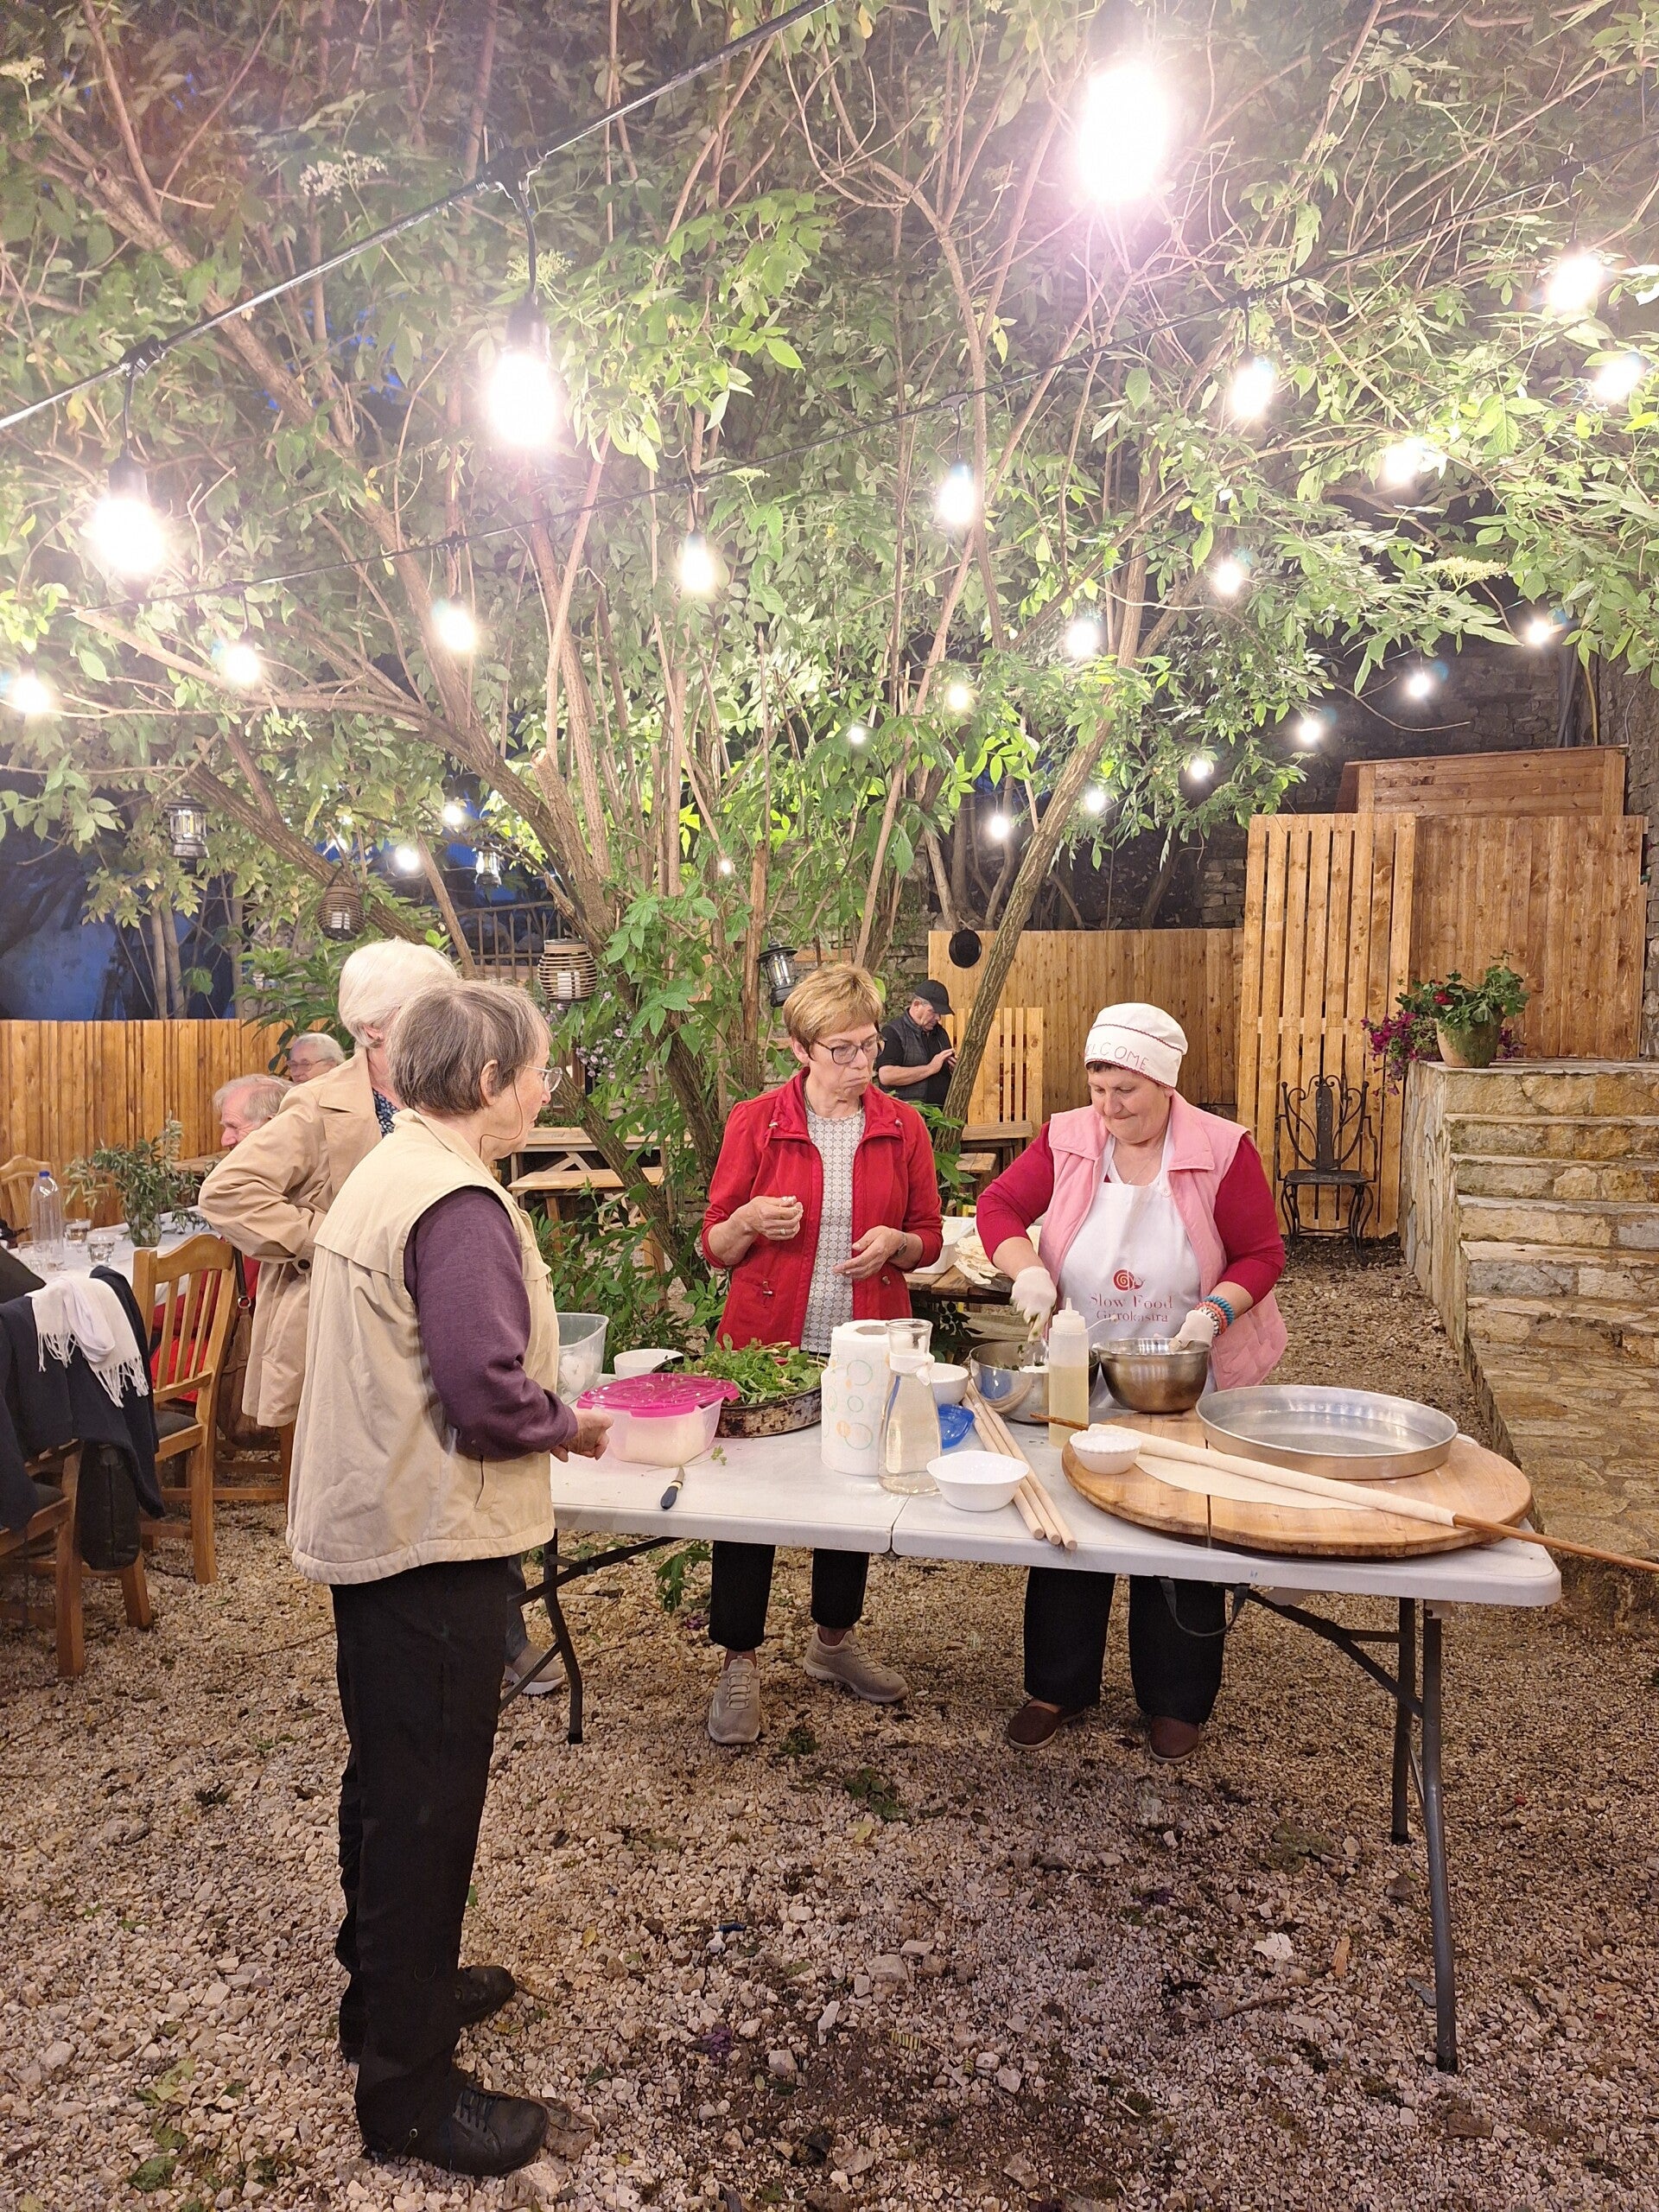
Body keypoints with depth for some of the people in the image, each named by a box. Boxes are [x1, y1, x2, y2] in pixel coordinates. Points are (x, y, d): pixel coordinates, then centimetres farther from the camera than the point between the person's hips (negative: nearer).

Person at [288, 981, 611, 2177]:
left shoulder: (386, 1173, 9)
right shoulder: (458, 1205, -23)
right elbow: (489, 1394, -28)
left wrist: (539, 1415, 10)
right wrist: (569, 1424, -9)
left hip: (371, 1525, 10)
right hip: (434, 1544, -10)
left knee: (389, 1777, 24)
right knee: (427, 1802, 5)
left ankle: (391, 1985, 44)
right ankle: (410, 2089, 22)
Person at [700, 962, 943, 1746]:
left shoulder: (903, 1128, 1)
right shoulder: (755, 1122, -6)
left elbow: (929, 1236, 9)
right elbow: (715, 1246, -1)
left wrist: (895, 1243, -13)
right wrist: (748, 1223, -23)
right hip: (767, 1342, -2)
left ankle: (835, 1639, 38)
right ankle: (740, 1662, 23)